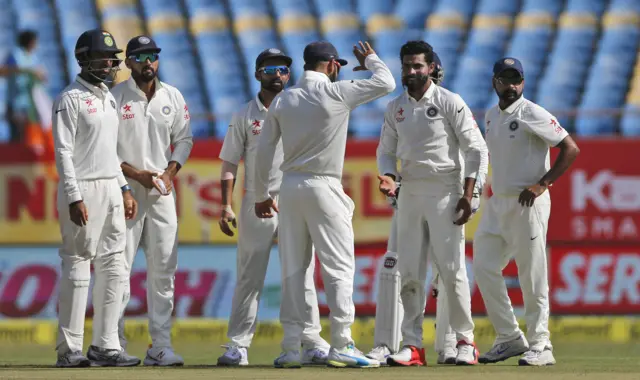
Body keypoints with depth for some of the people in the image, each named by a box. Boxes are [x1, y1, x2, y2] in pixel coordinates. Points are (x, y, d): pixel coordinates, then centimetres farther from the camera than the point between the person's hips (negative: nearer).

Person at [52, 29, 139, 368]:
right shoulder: (70, 99, -9)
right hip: (82, 189, -8)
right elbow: (63, 152, -14)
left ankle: (105, 345, 10)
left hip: (111, 189, 8)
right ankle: (69, 349, -4)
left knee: (113, 268, 6)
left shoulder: (108, 98, 17)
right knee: (77, 266, -6)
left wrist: (124, 188, 17)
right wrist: (74, 198, -21)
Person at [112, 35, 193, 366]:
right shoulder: (115, 97, -5)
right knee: (119, 267, -6)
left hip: (162, 190, 4)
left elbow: (184, 139, 16)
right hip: (125, 189, -4)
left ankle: (160, 345, 3)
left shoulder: (172, 97, 9)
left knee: (163, 269, 1)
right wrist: (136, 174, -13)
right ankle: (114, 345, -3)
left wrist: (170, 172, 0)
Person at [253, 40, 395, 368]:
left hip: (290, 188, 5)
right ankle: (341, 346, -9)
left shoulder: (283, 100, 7)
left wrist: (261, 195, 15)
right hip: (324, 188, -5)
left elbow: (264, 150, 7)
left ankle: (291, 347, 7)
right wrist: (370, 59, 19)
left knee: (293, 269, 8)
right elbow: (386, 83, -1)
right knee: (339, 267, -3)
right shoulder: (337, 93, -8)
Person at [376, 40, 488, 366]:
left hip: (445, 192, -5)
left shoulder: (449, 103, -4)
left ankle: (465, 340, 2)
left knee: (452, 269, -8)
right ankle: (412, 344, 5)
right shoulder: (395, 108, 10)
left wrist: (468, 194, -12)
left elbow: (476, 149, -5)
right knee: (409, 272, 1)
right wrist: (388, 177, -5)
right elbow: (387, 150, 17)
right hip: (410, 191, 5)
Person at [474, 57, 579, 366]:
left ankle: (540, 346, 0)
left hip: (528, 203, -8)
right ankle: (509, 339, 13)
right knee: (484, 268, 4)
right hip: (497, 202, 8)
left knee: (533, 277, -5)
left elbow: (571, 149, -15)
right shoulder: (491, 116, 13)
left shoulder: (533, 115, -11)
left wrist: (541, 184, -18)